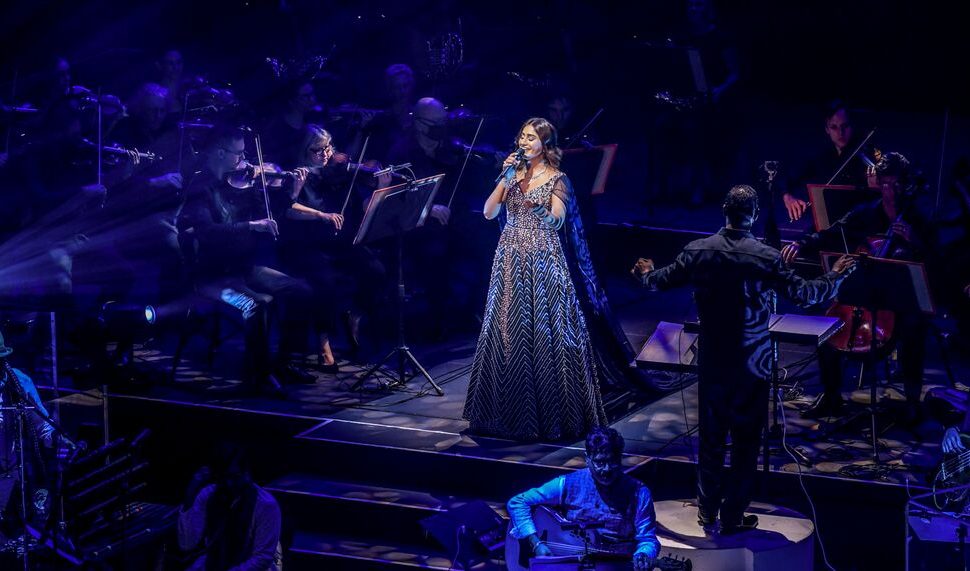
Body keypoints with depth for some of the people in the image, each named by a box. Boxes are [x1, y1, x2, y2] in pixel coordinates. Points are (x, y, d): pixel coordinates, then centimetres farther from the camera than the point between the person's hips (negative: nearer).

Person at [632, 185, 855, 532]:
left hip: (711, 362, 3)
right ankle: (733, 516, 11)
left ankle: (707, 510, 24)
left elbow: (661, 281, 8)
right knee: (745, 441, 7)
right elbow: (803, 294, -13)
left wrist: (645, 273, 31)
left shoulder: (698, 252, -6)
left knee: (710, 437, 16)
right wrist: (835, 278, 4)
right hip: (751, 366, -3)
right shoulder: (765, 258, -16)